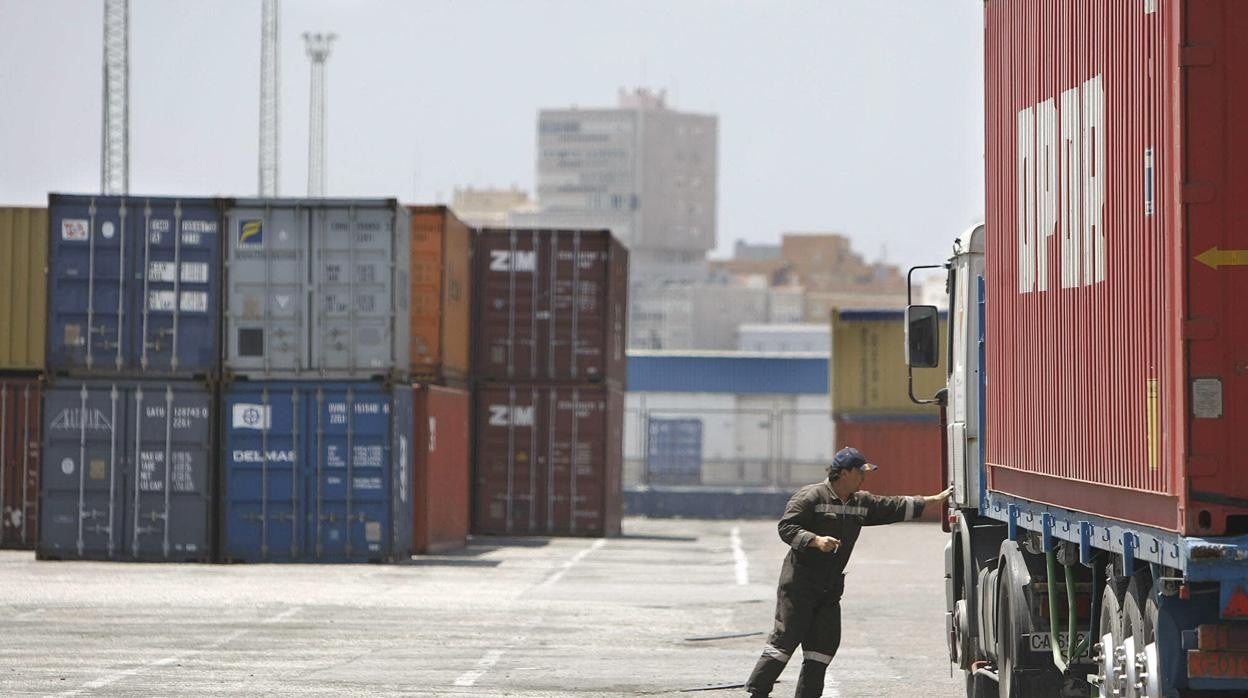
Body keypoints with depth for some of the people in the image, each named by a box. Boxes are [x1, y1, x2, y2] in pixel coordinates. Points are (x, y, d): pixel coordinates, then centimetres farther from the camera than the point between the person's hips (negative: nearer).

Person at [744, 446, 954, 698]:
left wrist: (935, 500, 17)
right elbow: (786, 527, -14)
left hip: (830, 588, 8)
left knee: (825, 642, 4)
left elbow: (894, 508, 19)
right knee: (786, 638, -11)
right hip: (799, 582, -8)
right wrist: (815, 540, -28)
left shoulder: (862, 502, 12)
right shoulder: (811, 496, -10)